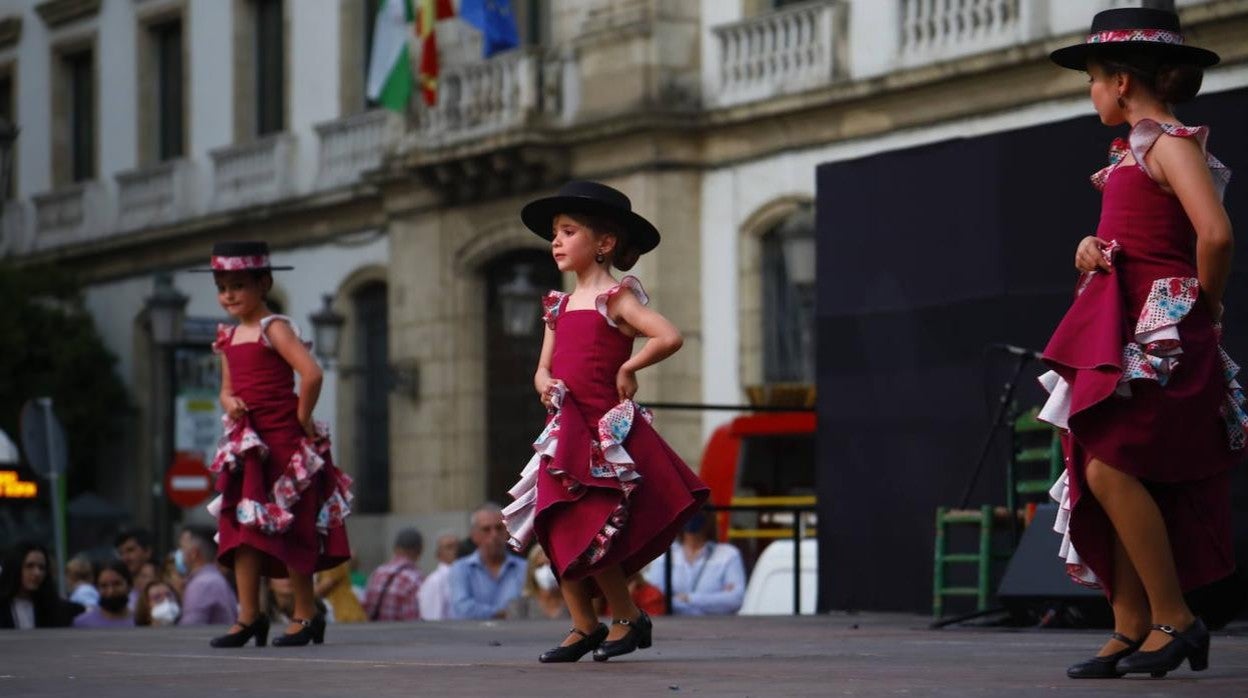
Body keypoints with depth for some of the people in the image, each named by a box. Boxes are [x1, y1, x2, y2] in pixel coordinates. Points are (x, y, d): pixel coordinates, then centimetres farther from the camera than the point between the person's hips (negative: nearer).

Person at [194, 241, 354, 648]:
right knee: (242, 528, 3)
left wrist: (302, 420, -15)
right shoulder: (229, 337, 13)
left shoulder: (274, 328, -11)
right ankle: (249, 617, 6)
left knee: (288, 530, -2)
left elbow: (311, 373, -23)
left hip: (283, 442, -8)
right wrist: (229, 402, -2)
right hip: (247, 445, 8)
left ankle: (307, 615, 7)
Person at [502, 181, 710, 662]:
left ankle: (629, 617, 5)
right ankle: (584, 626, 12)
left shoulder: (614, 298, -7)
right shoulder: (560, 306, 15)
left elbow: (669, 337, -21)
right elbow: (544, 368, 19)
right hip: (566, 432, 7)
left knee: (586, 531, -11)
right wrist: (545, 383, -3)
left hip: (603, 431, -7)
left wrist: (627, 369, -12)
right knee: (555, 532, 2)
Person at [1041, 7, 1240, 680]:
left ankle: (1174, 619, -9)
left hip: (1162, 327, -9)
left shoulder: (1171, 143, -11)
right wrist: (1091, 247, 3)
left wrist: (1207, 304, -10)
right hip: (1120, 328, 9)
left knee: (1111, 467, -16)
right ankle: (1130, 629, 8)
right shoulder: (1133, 151, 16)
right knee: (1106, 473, 6)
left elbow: (1216, 235, -23)